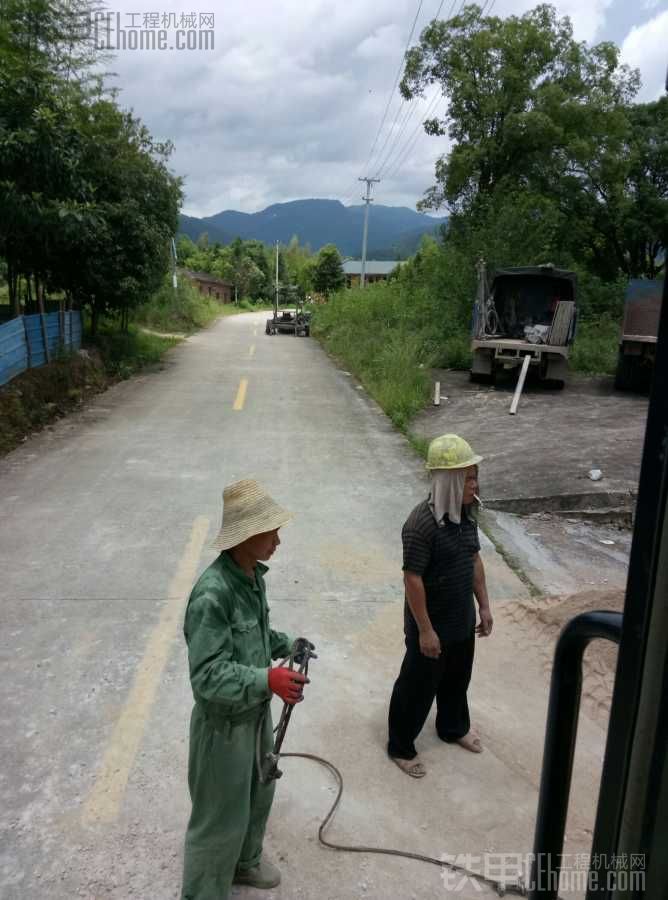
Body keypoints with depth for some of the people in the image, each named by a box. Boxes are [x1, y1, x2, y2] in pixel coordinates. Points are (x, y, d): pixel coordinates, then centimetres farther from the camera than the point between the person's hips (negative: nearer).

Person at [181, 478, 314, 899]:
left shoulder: (253, 574, -4)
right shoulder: (212, 594, -32)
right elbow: (208, 675, -32)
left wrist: (286, 644, 0)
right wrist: (267, 680, -43)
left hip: (257, 711, 9)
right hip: (225, 722, -8)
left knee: (258, 795, 27)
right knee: (221, 817, 10)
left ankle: (244, 862, 53)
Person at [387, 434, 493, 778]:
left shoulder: (466, 512, -3)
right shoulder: (422, 523, -29)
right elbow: (412, 578, -25)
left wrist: (484, 606, 11)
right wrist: (425, 630, -21)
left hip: (462, 619, 8)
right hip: (432, 623, -8)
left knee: (457, 678, 27)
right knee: (418, 687, 11)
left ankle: (454, 728, 52)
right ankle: (400, 746, 32)